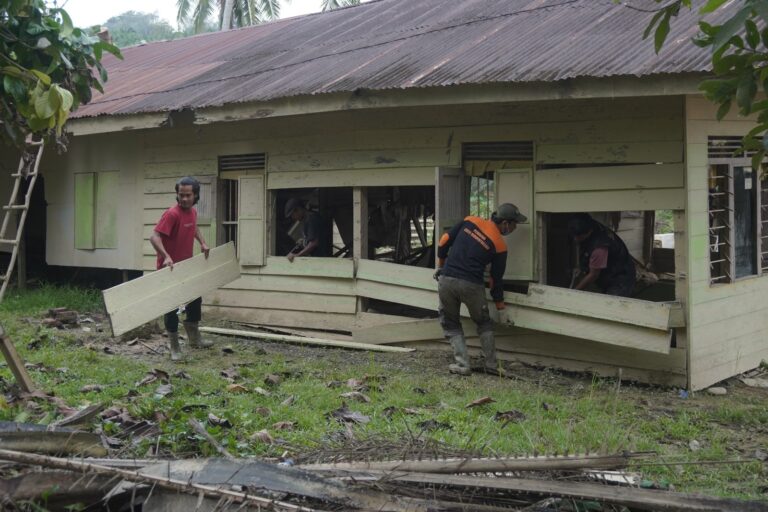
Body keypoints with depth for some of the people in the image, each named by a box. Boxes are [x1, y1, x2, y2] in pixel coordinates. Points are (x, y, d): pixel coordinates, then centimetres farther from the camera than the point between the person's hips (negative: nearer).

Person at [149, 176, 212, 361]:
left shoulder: (193, 212, 2)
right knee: (172, 307, 0)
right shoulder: (172, 214, -23)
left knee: (195, 300, 17)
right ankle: (174, 347, 9)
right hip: (169, 269, -8)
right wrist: (166, 257, -44)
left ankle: (194, 339, 32)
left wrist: (202, 242, 14)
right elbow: (154, 237, -31)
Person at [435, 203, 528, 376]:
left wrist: (440, 267, 21)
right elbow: (496, 280, 7)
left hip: (447, 280, 2)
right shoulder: (500, 245, 1)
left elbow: (444, 241, 7)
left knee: (451, 325, 17)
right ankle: (492, 366, 19)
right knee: (484, 324, 21)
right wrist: (501, 309, 19)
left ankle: (462, 365, 7)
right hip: (472, 285, -2)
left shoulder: (470, 221, 7)